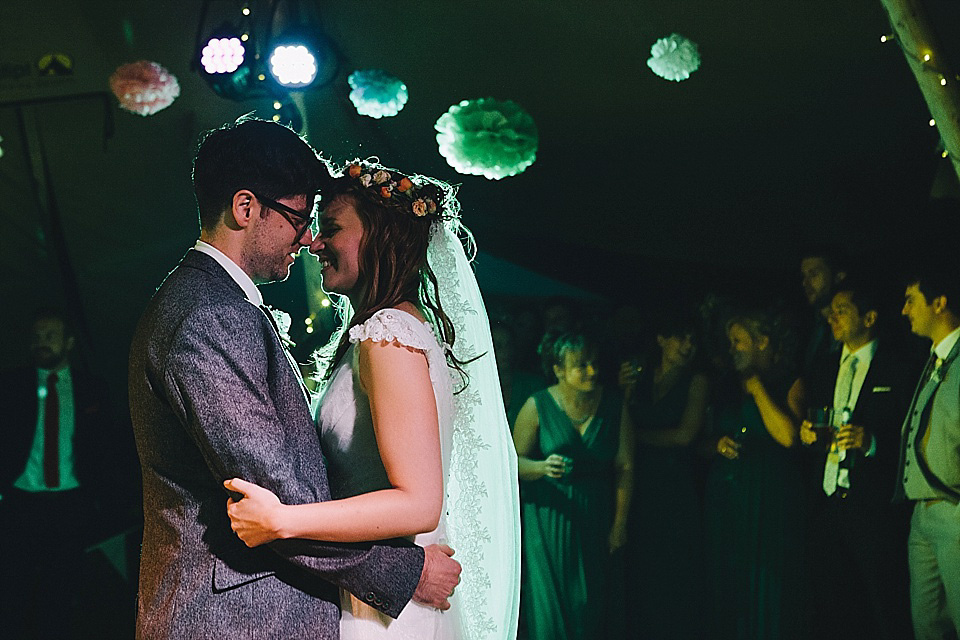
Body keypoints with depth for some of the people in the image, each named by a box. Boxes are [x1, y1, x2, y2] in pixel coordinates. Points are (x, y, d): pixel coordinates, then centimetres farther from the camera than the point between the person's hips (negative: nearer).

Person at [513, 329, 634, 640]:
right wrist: (542, 468, -25)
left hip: (595, 518, 2)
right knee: (550, 598, -2)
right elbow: (515, 460, -3)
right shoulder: (538, 406, -7)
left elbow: (625, 467, 1)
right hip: (549, 516, -2)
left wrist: (619, 524, 1)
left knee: (591, 602, 5)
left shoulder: (613, 405, -3)